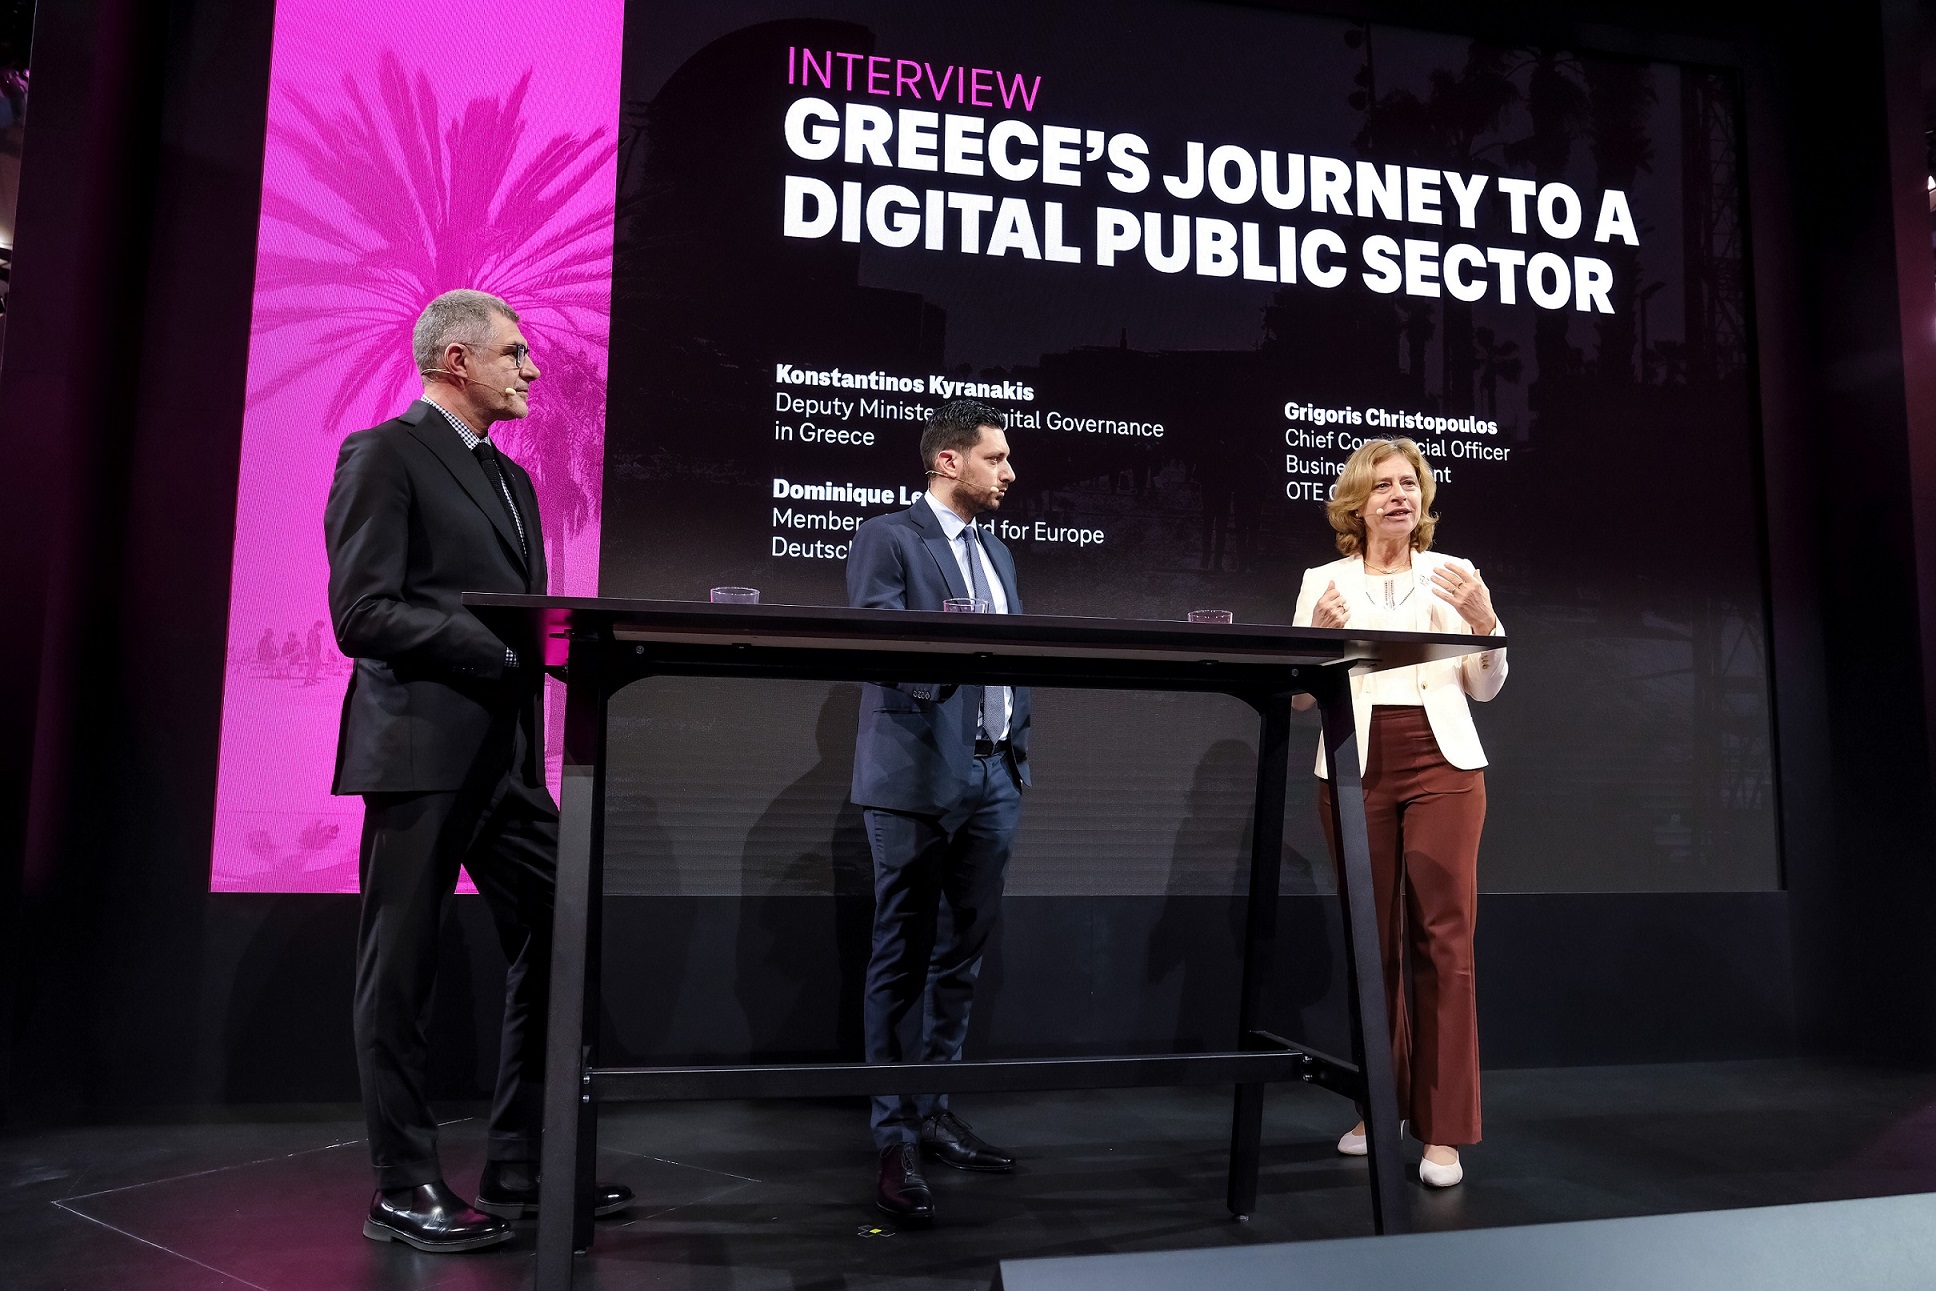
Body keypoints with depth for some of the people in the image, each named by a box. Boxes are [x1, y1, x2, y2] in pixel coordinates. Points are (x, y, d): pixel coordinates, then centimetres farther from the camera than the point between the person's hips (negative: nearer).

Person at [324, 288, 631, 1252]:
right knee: (401, 972, 2)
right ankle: (405, 1190, 15)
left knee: (554, 948, 7)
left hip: (509, 753, 8)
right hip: (421, 749, -8)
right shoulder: (384, 455, -4)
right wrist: (504, 640, -20)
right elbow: (361, 615, -14)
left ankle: (522, 1170, 19)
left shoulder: (513, 481, 20)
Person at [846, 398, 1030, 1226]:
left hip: (994, 776, 7)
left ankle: (934, 1114, 25)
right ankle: (895, 1140, 10)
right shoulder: (887, 539, -4)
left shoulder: (998, 554, 19)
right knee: (903, 961, 1)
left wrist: (1019, 755, 7)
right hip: (917, 778, -7)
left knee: (964, 956, 12)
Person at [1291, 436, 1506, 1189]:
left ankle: (1443, 1131, 2)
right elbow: (1300, 696, 4)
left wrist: (1485, 622, -9)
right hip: (1357, 769, 0)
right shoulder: (1323, 582, 7)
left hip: (1442, 765, 0)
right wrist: (1318, 637, -14)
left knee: (1444, 940, -5)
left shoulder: (1453, 575, 8)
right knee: (1372, 942, 7)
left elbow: (1486, 689, 8)